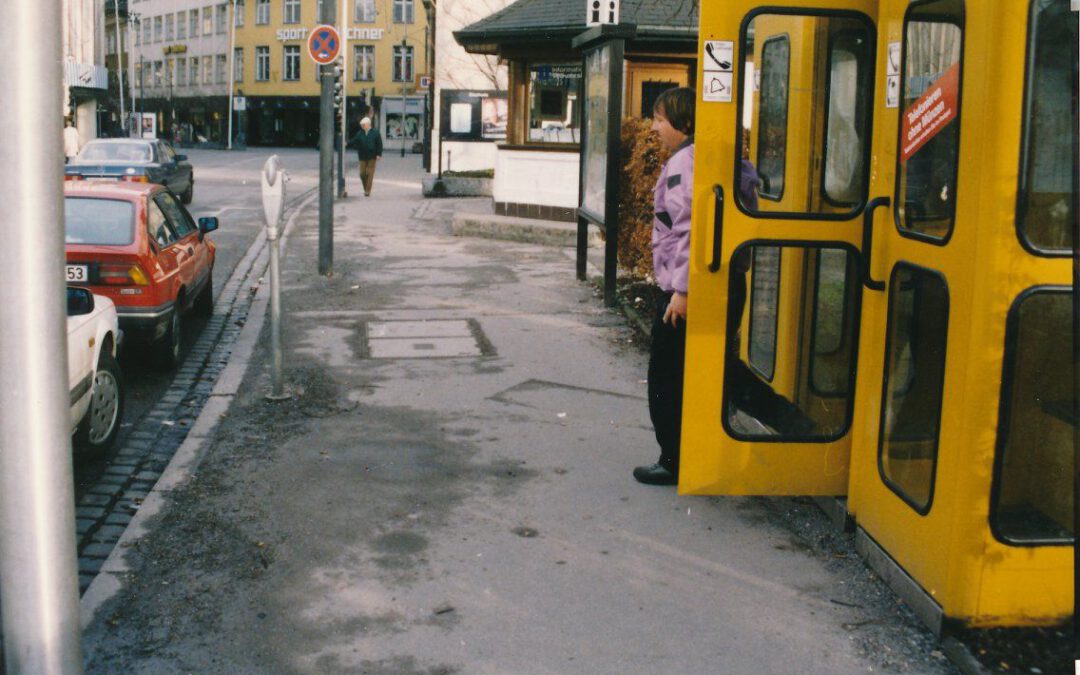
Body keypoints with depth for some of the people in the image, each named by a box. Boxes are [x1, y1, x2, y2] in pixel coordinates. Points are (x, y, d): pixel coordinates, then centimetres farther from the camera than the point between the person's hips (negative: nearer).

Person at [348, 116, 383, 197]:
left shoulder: (375, 133, -2)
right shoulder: (359, 133, 6)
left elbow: (379, 144, -2)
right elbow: (354, 141, 4)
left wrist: (379, 154, -9)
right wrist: (348, 142, -14)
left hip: (371, 157, -3)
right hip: (363, 157, 3)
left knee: (370, 174, -3)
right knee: (362, 173, 2)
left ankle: (368, 191, 2)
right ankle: (366, 189, 20)